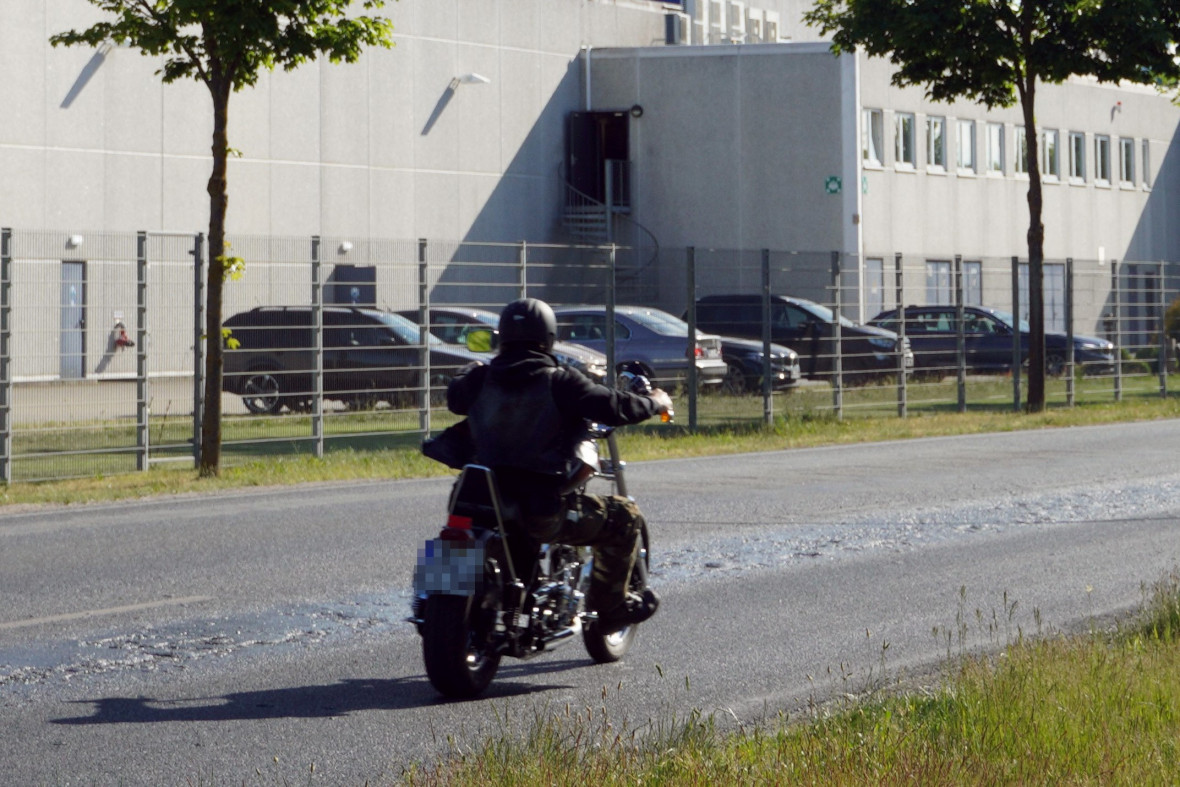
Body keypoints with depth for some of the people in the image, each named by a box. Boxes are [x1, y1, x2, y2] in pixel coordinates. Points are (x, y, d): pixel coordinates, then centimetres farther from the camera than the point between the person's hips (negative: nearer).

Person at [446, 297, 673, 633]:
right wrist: (656, 403, 8)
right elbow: (613, 407, -12)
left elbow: (455, 397, 26)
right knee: (624, 516, 13)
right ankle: (610, 608, 19)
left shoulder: (479, 379, 4)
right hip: (543, 510, -6)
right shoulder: (559, 382, -11)